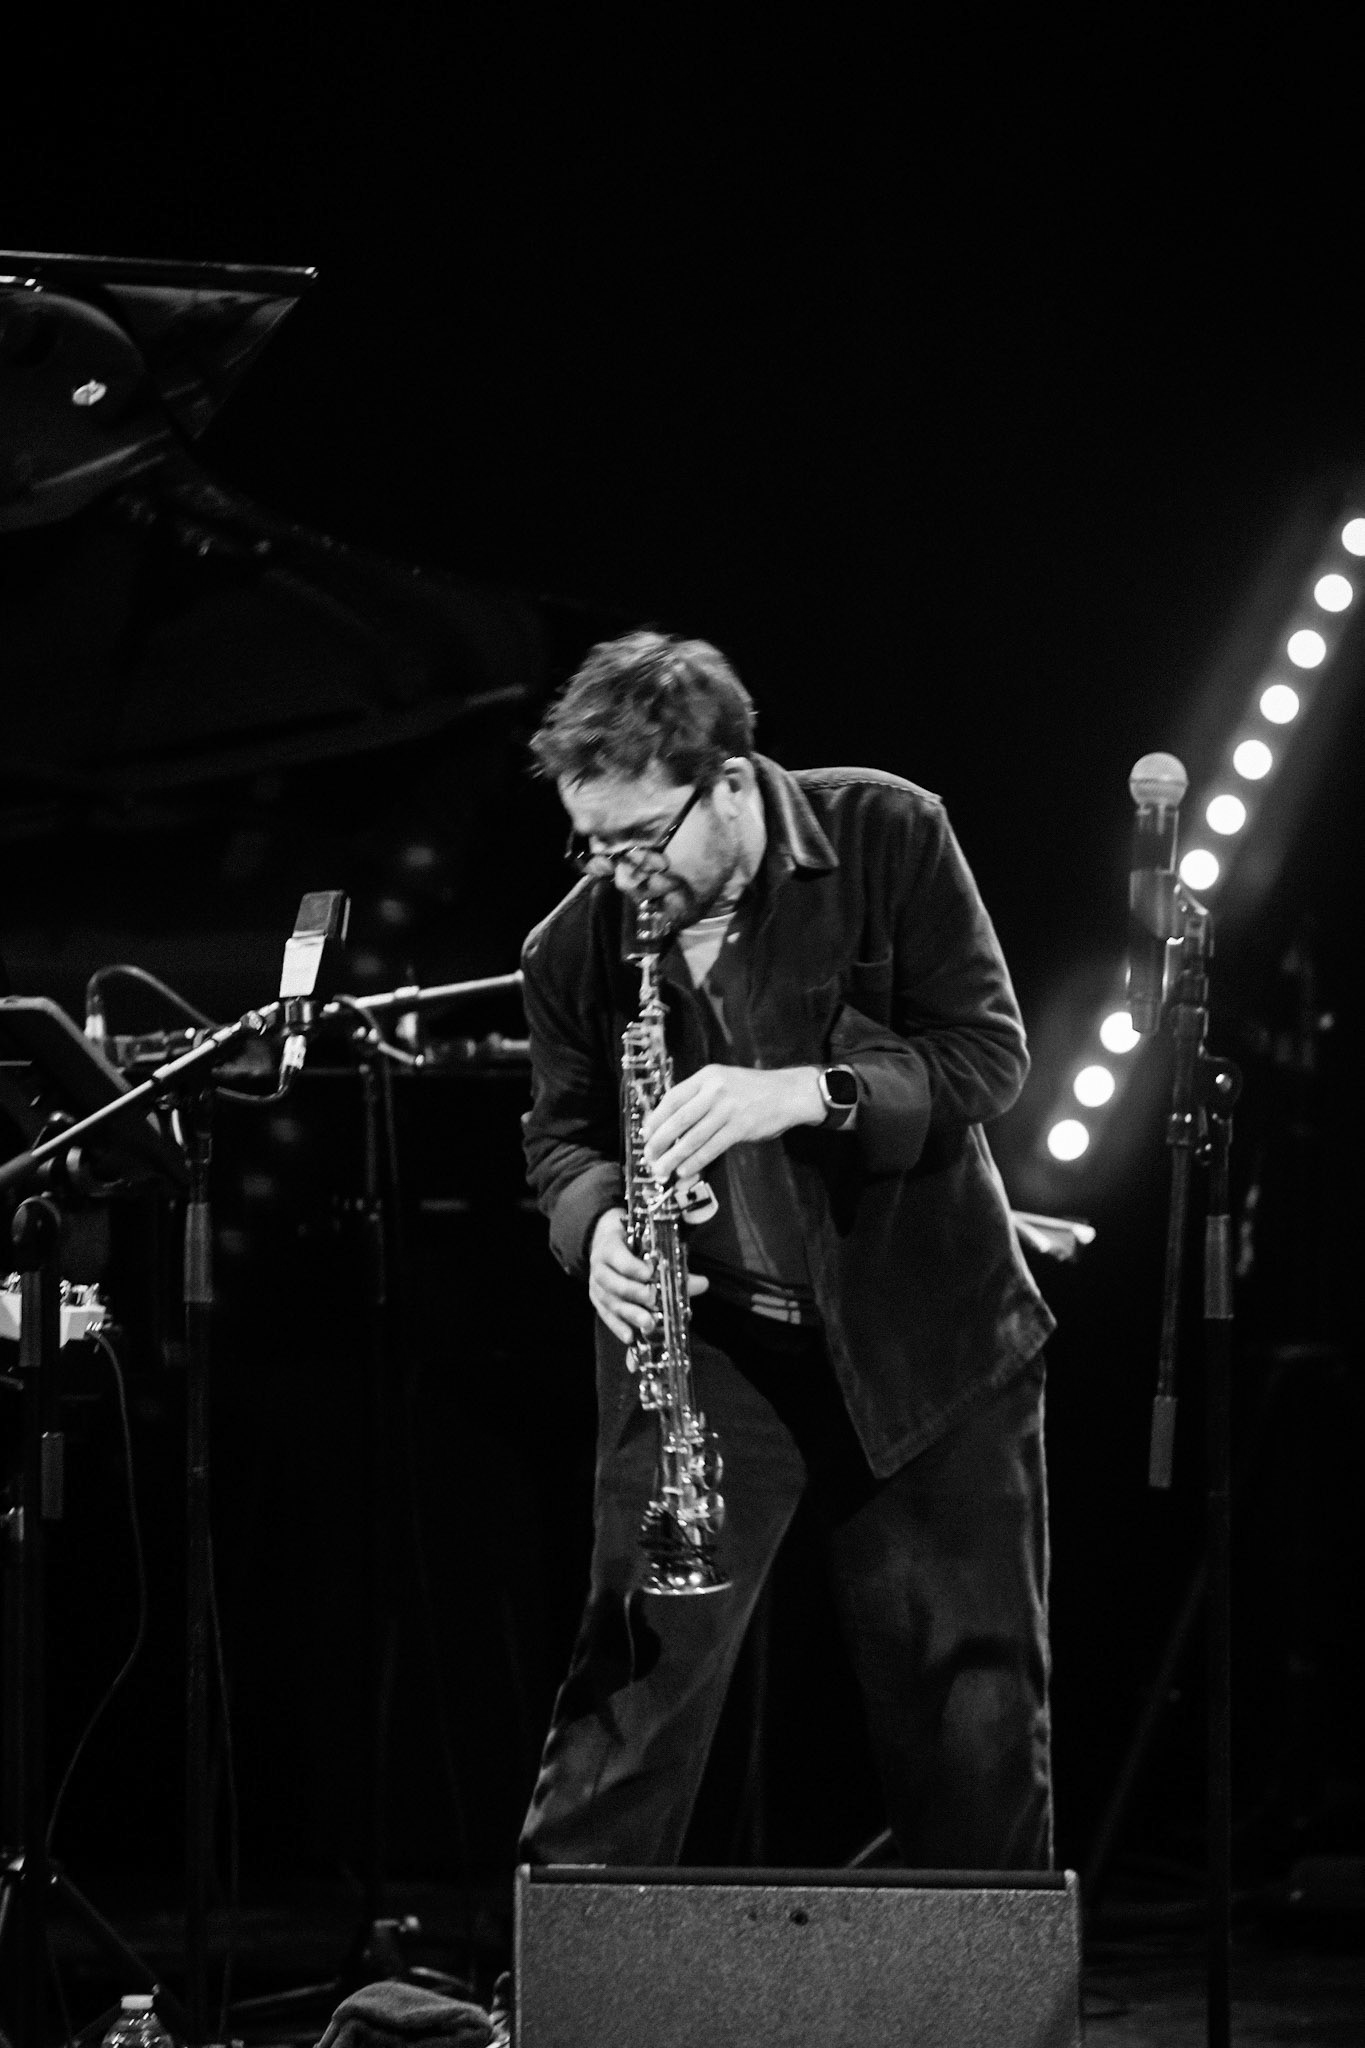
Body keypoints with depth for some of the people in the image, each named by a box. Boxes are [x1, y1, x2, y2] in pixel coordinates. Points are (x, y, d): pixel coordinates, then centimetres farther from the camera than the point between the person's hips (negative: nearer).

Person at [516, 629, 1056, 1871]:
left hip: (923, 1334, 0)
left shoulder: (888, 836, -10)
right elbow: (561, 1132, 8)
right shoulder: (577, 945, -4)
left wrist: (805, 1092, -26)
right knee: (635, 1685, -8)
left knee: (979, 1708, 5)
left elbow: (990, 1049, -12)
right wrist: (599, 1225, -15)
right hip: (706, 1344, 1)